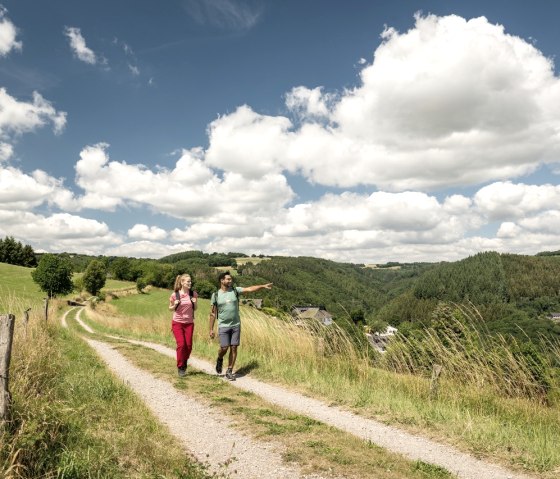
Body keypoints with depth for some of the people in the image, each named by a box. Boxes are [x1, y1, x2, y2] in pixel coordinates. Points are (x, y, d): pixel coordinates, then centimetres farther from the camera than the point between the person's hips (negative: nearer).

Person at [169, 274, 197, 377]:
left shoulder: (193, 294, -2)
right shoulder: (175, 294, -8)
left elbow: (194, 309, 8)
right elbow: (170, 309, 5)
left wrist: (195, 303, -13)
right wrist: (175, 305, -17)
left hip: (189, 323, 2)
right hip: (177, 323, -2)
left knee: (189, 346, 1)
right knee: (181, 345, -10)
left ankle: (184, 364, 28)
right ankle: (180, 368, 7)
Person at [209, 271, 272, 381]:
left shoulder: (235, 290, 1)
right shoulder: (216, 295, -2)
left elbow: (249, 289, -12)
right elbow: (213, 314, 1)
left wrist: (263, 286, -25)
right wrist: (211, 329, 0)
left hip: (236, 325, 2)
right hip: (223, 326, -2)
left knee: (234, 348, 2)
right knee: (224, 348, -8)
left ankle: (229, 371, 14)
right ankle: (220, 360, 26)